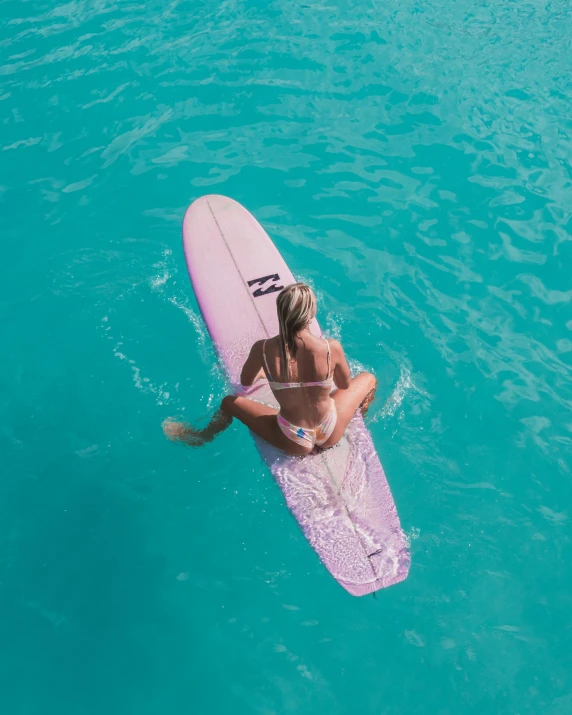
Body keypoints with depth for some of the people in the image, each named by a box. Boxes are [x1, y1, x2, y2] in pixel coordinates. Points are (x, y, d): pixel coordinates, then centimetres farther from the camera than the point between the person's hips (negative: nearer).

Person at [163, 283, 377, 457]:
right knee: (368, 378, 23)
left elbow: (246, 383, 0)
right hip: (331, 435, 0)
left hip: (295, 443, 0)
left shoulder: (263, 349, -22)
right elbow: (345, 385, -3)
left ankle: (201, 436, 51)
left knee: (229, 401, 23)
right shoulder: (332, 348, -24)